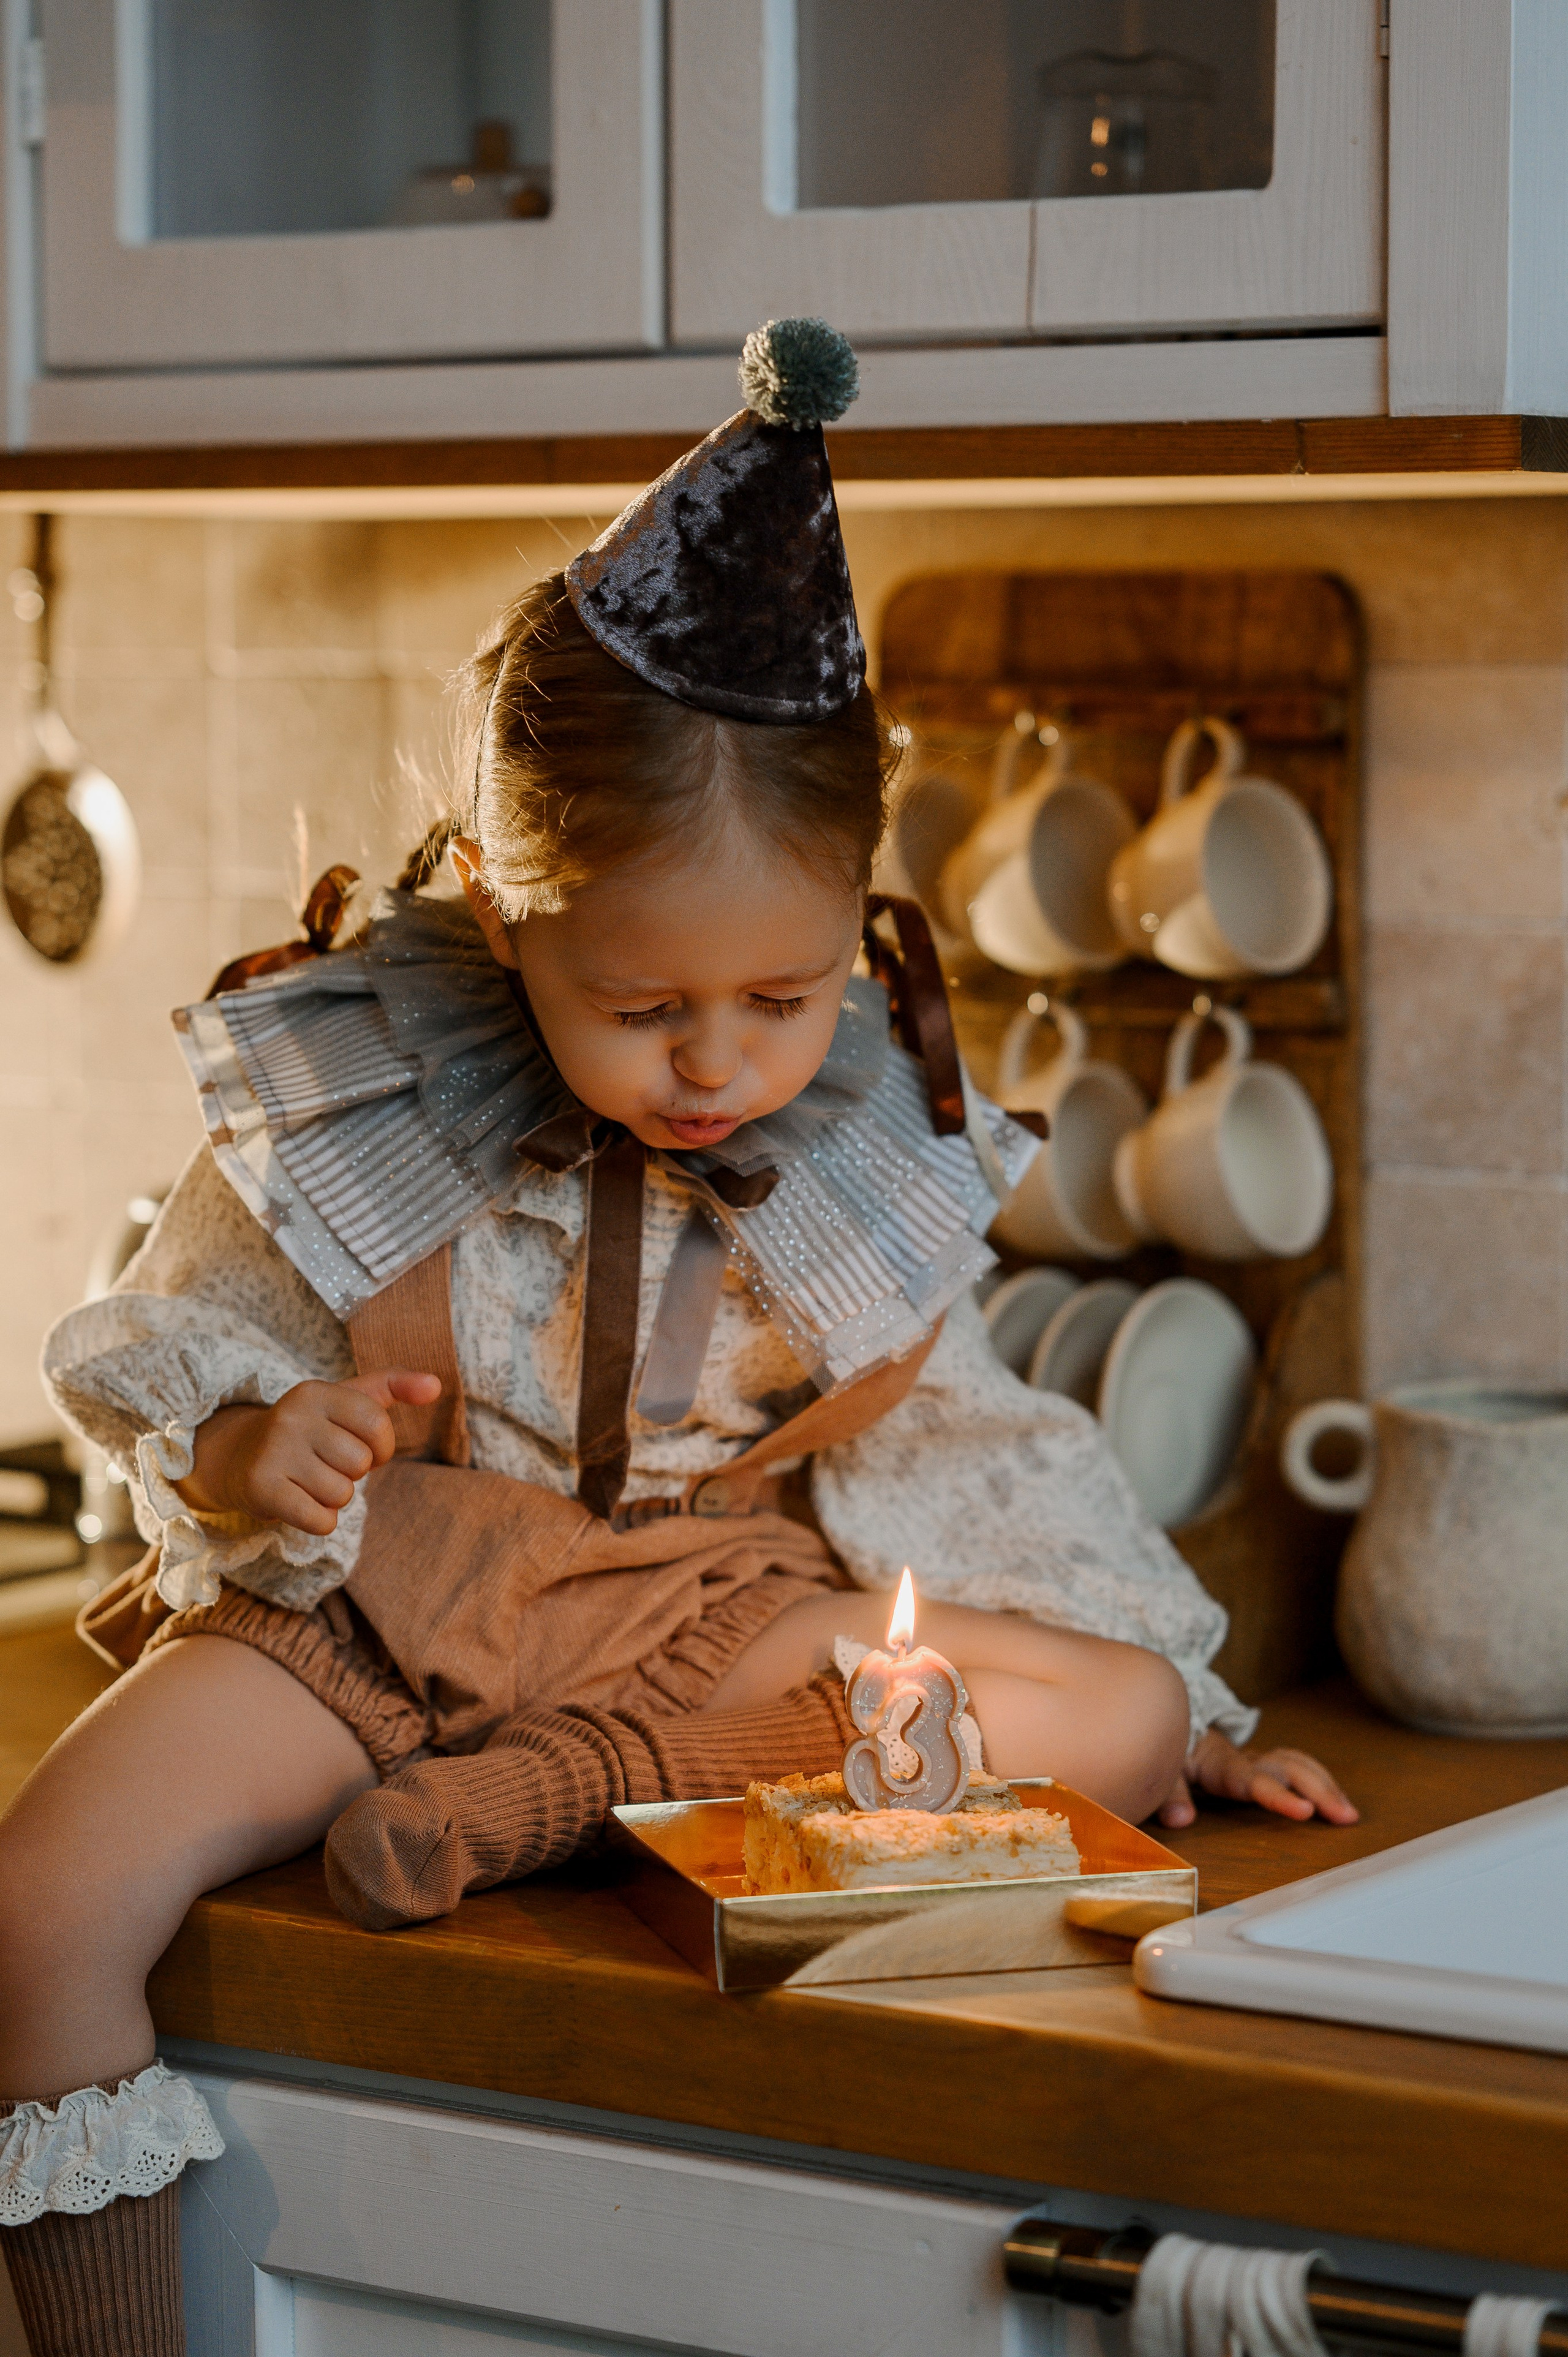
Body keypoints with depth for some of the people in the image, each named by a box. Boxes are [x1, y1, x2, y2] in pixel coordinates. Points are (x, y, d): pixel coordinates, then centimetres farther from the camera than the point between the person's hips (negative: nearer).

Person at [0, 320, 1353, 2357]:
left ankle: (560, 1787, -24)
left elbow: (953, 1447, 7)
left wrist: (1189, 1719, 6)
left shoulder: (874, 1142, -6)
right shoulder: (346, 1099, -14)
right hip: (374, 1606, -2)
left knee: (1121, 1712, -20)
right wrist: (252, 1453, -27)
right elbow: (178, 1372, -3)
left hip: (730, 1615, 2)